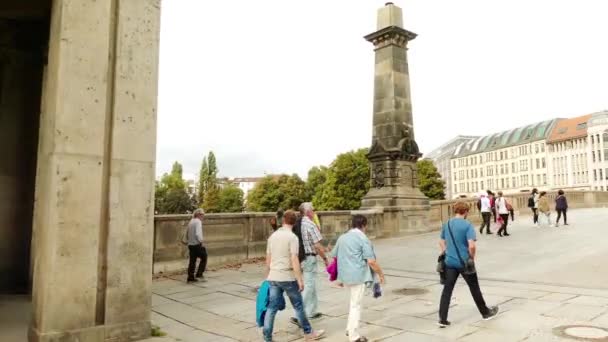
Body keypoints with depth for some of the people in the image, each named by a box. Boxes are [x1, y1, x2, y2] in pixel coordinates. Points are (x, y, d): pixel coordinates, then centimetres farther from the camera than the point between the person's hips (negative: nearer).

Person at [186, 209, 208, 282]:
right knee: (204, 258, 8)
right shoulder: (198, 222, -14)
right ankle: (199, 273, 5)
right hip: (197, 245, -8)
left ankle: (190, 277, 16)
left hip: (190, 244, 8)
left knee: (192, 260, 12)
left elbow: (188, 234, 15)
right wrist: (200, 241, -12)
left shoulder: (191, 222, 12)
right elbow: (197, 234, -24)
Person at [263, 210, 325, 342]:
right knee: (298, 306, 9)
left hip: (273, 277, 5)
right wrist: (300, 279, -14)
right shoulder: (292, 237, -12)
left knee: (272, 307, 8)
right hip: (288, 277, -5)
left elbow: (268, 259, 13)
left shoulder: (273, 236, 7)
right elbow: (294, 260, -18)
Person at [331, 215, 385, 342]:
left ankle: (350, 329, 23)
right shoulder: (363, 239, -9)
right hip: (358, 275, -7)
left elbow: (334, 256, 18)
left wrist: (339, 276, 26)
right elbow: (371, 261, -14)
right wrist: (380, 274, -1)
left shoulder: (342, 237, 12)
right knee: (356, 305, 1)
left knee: (354, 301, 22)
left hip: (345, 275, 7)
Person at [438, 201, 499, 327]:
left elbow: (441, 242, 16)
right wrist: (472, 257, -5)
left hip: (450, 262, 4)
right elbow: (472, 246, -21)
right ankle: (486, 312, 35)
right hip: (464, 262, -4)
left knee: (447, 290, 4)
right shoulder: (467, 225, -13)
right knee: (474, 288, 15)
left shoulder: (446, 224, 6)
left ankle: (442, 319, 2)